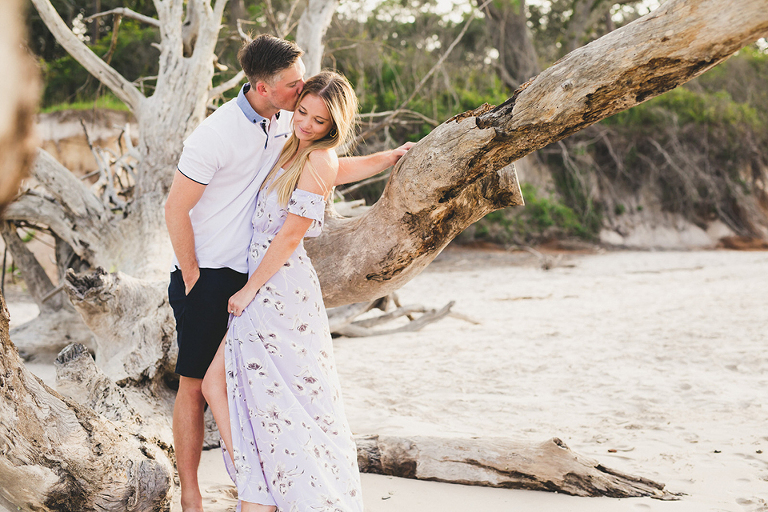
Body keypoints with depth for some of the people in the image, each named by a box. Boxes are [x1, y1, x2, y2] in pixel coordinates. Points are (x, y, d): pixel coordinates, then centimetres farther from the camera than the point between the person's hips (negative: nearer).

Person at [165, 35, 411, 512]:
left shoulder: (286, 123, 2)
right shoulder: (216, 134, -20)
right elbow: (176, 209, -15)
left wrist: (387, 159, 10)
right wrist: (191, 277, -9)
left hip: (255, 275, 6)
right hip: (206, 276, -6)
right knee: (195, 384, 1)